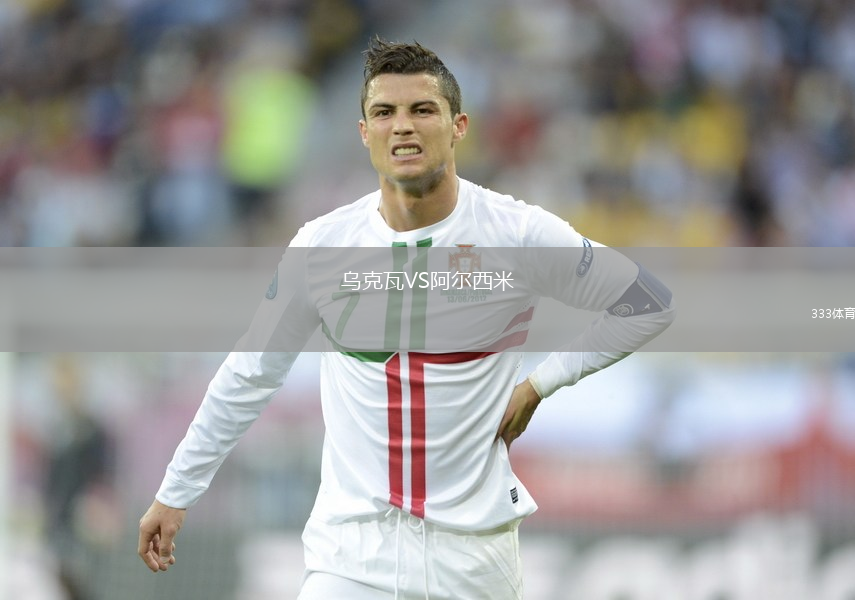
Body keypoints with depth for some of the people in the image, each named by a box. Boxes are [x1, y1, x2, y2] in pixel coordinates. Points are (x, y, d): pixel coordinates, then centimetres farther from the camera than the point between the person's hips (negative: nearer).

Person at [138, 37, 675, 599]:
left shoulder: (519, 231, -5)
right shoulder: (323, 242, 1)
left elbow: (649, 305, 5)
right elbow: (246, 377, 11)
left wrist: (540, 384, -2)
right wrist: (174, 494, 13)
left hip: (474, 545, -1)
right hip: (350, 548, 1)